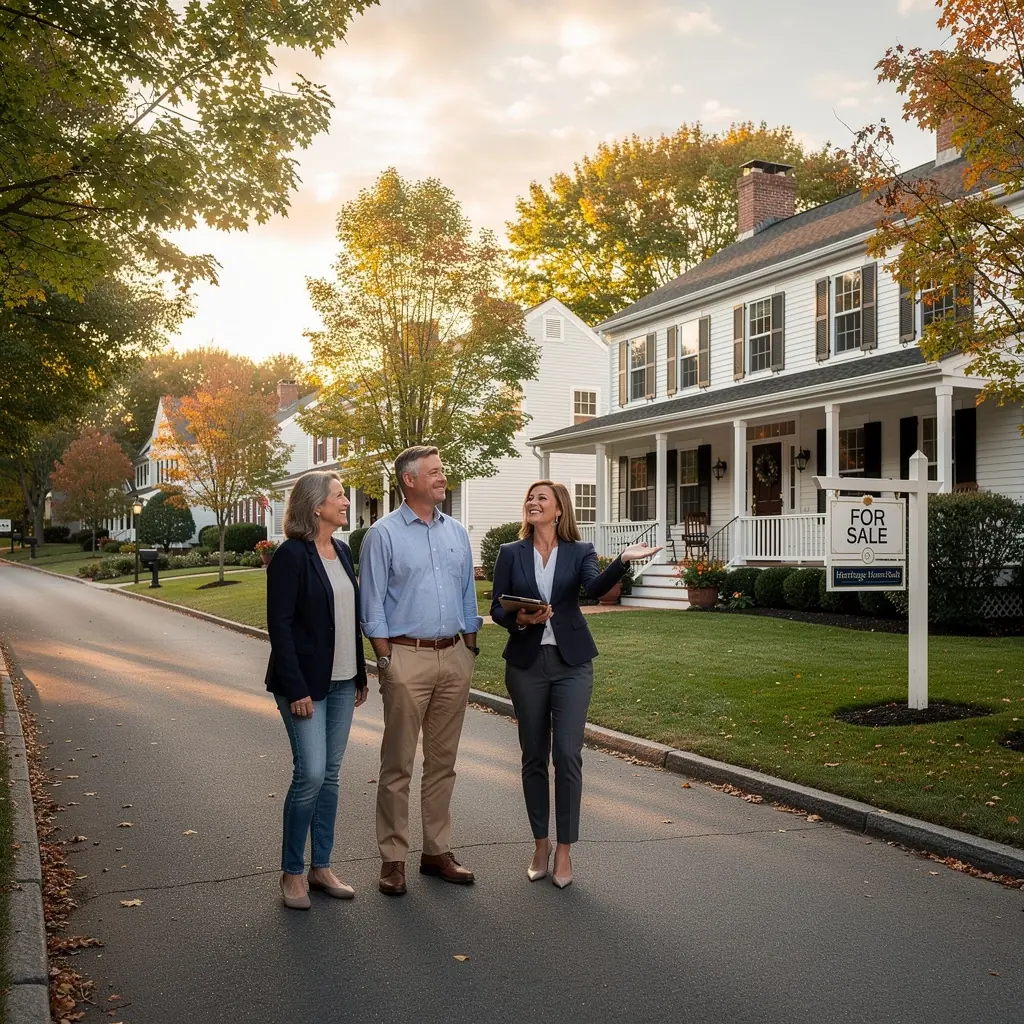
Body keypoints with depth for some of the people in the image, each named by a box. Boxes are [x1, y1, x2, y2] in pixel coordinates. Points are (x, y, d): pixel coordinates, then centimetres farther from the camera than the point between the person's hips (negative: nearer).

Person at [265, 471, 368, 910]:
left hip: (341, 682, 7)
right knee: (311, 774, -8)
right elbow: (279, 625, -15)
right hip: (305, 684, -7)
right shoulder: (291, 556, -12)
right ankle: (292, 873, 10)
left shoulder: (342, 551, 10)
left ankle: (321, 867, 22)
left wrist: (360, 673, 13)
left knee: (330, 775, 11)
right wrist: (296, 689, -18)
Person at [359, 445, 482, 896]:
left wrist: (469, 651, 10)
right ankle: (393, 858, 11)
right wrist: (387, 661, -10)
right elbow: (372, 606, -5)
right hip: (407, 657, -5)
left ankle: (437, 851, 22)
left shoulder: (457, 533, 12)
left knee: (443, 761, 11)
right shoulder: (383, 534, -4)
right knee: (398, 764, 1)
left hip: (455, 656, 5)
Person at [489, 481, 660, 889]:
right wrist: (519, 620, -17)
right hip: (526, 663, 1)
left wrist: (623, 560, -36)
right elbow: (497, 607, 4)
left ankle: (564, 850, 8)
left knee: (567, 755, -4)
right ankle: (541, 843, 23)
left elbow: (594, 588, -18)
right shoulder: (511, 553, 5)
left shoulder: (580, 551, 2)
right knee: (534, 756, 8)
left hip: (571, 663, -1)